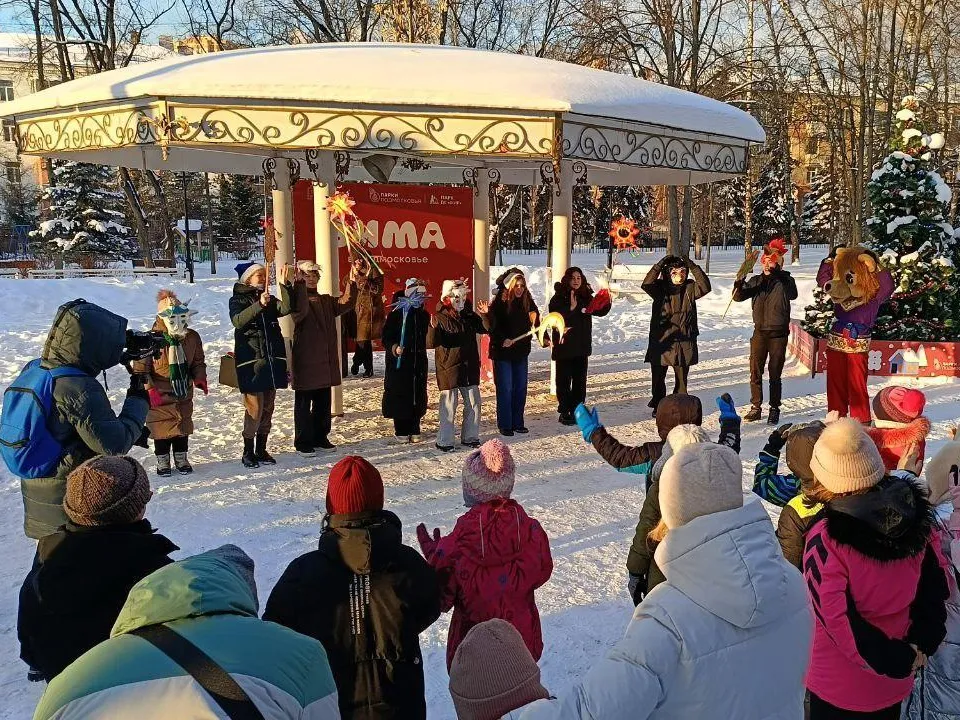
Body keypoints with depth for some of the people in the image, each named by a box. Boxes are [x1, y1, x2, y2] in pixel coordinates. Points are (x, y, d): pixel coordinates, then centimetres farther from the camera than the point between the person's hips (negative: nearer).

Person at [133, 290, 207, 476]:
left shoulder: (192, 337, -3)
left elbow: (198, 362, 10)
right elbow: (140, 368, -13)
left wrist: (200, 379, -8)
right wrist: (150, 390, -20)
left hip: (184, 394, 4)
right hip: (160, 396, -4)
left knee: (183, 426, 13)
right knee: (162, 428, 5)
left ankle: (181, 458, 30)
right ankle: (162, 461, 22)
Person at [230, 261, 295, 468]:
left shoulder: (269, 299, 14)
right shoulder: (238, 300, 1)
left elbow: (286, 308, -5)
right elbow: (238, 320, -19)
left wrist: (285, 284, -16)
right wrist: (259, 305, -30)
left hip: (272, 358, 5)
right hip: (251, 360, -5)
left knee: (268, 408, 10)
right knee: (254, 408, -8)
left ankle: (261, 450, 20)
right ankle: (248, 452, 3)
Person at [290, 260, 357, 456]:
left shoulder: (326, 301, 15)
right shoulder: (298, 298, -6)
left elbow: (345, 303, -2)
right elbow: (300, 310, -29)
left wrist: (352, 282, -14)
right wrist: (299, 283, -33)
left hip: (326, 361, 7)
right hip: (305, 361, -7)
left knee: (323, 403, 14)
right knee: (303, 403, 1)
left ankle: (320, 438, 25)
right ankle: (303, 442, 9)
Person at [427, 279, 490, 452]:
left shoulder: (470, 316, 8)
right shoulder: (440, 318, -9)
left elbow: (487, 329, 6)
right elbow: (431, 343, -16)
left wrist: (485, 315, -11)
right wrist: (434, 328, -35)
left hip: (470, 367, 6)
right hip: (448, 369, -6)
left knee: (473, 403, 11)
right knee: (448, 405, -3)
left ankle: (470, 437, 24)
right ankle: (444, 441, 6)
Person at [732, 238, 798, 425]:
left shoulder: (785, 280, -4)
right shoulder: (756, 281, 6)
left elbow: (792, 294, -23)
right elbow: (739, 297, -1)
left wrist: (779, 276, -36)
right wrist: (739, 286, -23)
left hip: (778, 334, -3)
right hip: (760, 332, 3)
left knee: (775, 374, 3)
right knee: (755, 372, 6)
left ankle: (774, 409, 13)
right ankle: (756, 407, 17)